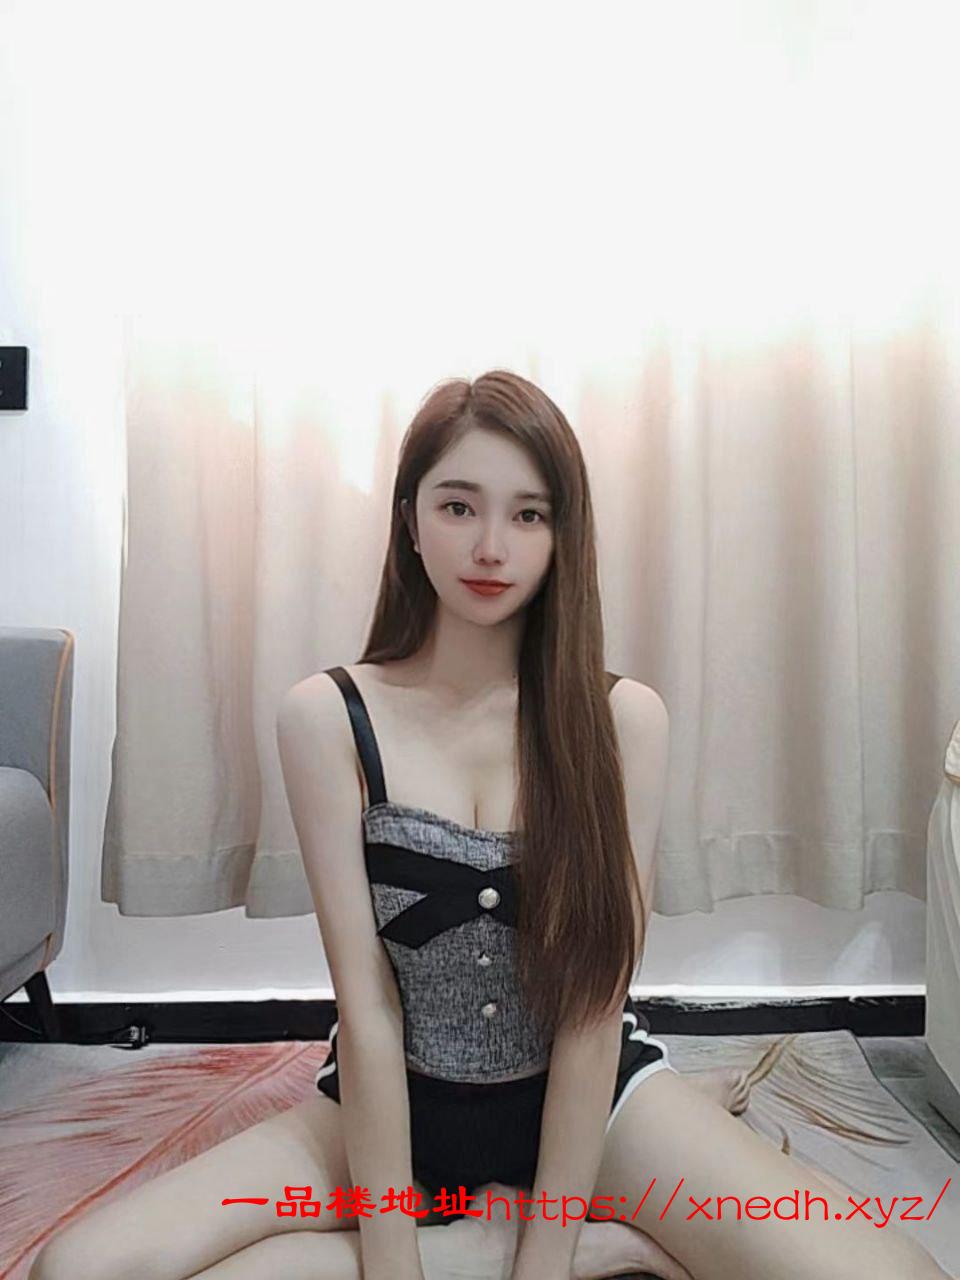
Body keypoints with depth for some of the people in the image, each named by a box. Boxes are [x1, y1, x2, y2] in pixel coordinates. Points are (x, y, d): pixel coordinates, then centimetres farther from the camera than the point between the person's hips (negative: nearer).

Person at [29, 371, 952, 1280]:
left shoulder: (623, 718, -12)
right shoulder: (327, 718, -13)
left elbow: (595, 998, -13)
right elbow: (365, 1004, -14)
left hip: (591, 1088, -1)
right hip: (396, 1102, 2)